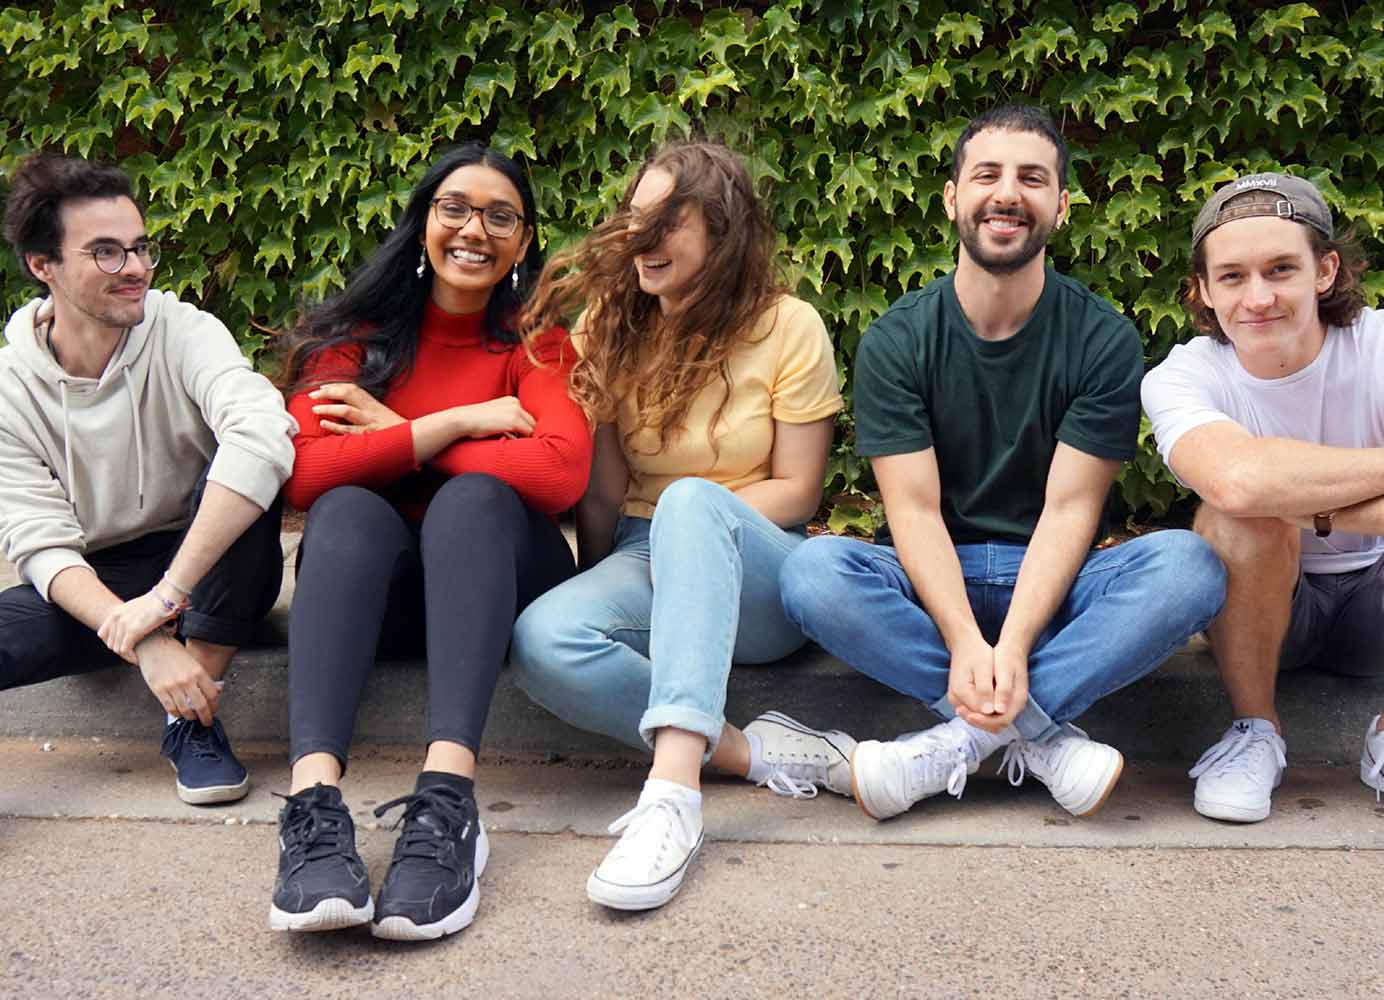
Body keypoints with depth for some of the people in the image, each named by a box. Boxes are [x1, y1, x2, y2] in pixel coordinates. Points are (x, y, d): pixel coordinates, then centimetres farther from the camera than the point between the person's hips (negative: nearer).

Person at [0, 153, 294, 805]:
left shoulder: (182, 333, -14)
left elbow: (264, 434, -35)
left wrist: (166, 595, -37)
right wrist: (144, 644, -31)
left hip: (207, 572, 2)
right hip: (90, 587, -2)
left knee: (245, 474, -32)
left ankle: (193, 721, -20)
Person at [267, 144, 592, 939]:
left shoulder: (536, 338, 0)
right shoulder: (357, 335, 3)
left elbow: (561, 472, -20)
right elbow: (306, 475, -15)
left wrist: (397, 435, -13)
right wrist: (461, 421, -17)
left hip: (498, 575, -1)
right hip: (373, 584, 1)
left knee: (475, 495, -31)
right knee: (348, 507, -30)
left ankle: (448, 802, -49)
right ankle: (314, 802, -49)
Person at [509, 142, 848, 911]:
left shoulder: (788, 327, 0)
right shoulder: (611, 328, 9)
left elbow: (797, 493, -2)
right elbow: (604, 493, 6)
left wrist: (690, 518, -11)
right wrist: (600, 583, -1)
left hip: (760, 583, -3)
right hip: (649, 566, 3)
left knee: (693, 502, -39)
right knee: (544, 639, -32)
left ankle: (673, 787, -51)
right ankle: (758, 753, -27)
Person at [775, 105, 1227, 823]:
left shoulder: (1104, 340, -4)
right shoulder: (896, 340, -4)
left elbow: (1069, 508, -11)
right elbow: (915, 509, -11)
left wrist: (1013, 644, -27)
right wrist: (964, 640, -29)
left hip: (1051, 581, 1)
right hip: (932, 579, 0)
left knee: (1189, 564, -29)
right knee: (812, 571, -31)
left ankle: (966, 736, -28)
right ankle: (1038, 730, -26)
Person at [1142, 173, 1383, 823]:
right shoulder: (1181, 379, -17)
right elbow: (1238, 479, -40)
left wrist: (1305, 500, -30)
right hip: (1264, 607, -1)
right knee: (1243, 513, -32)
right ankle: (1255, 731, -10)